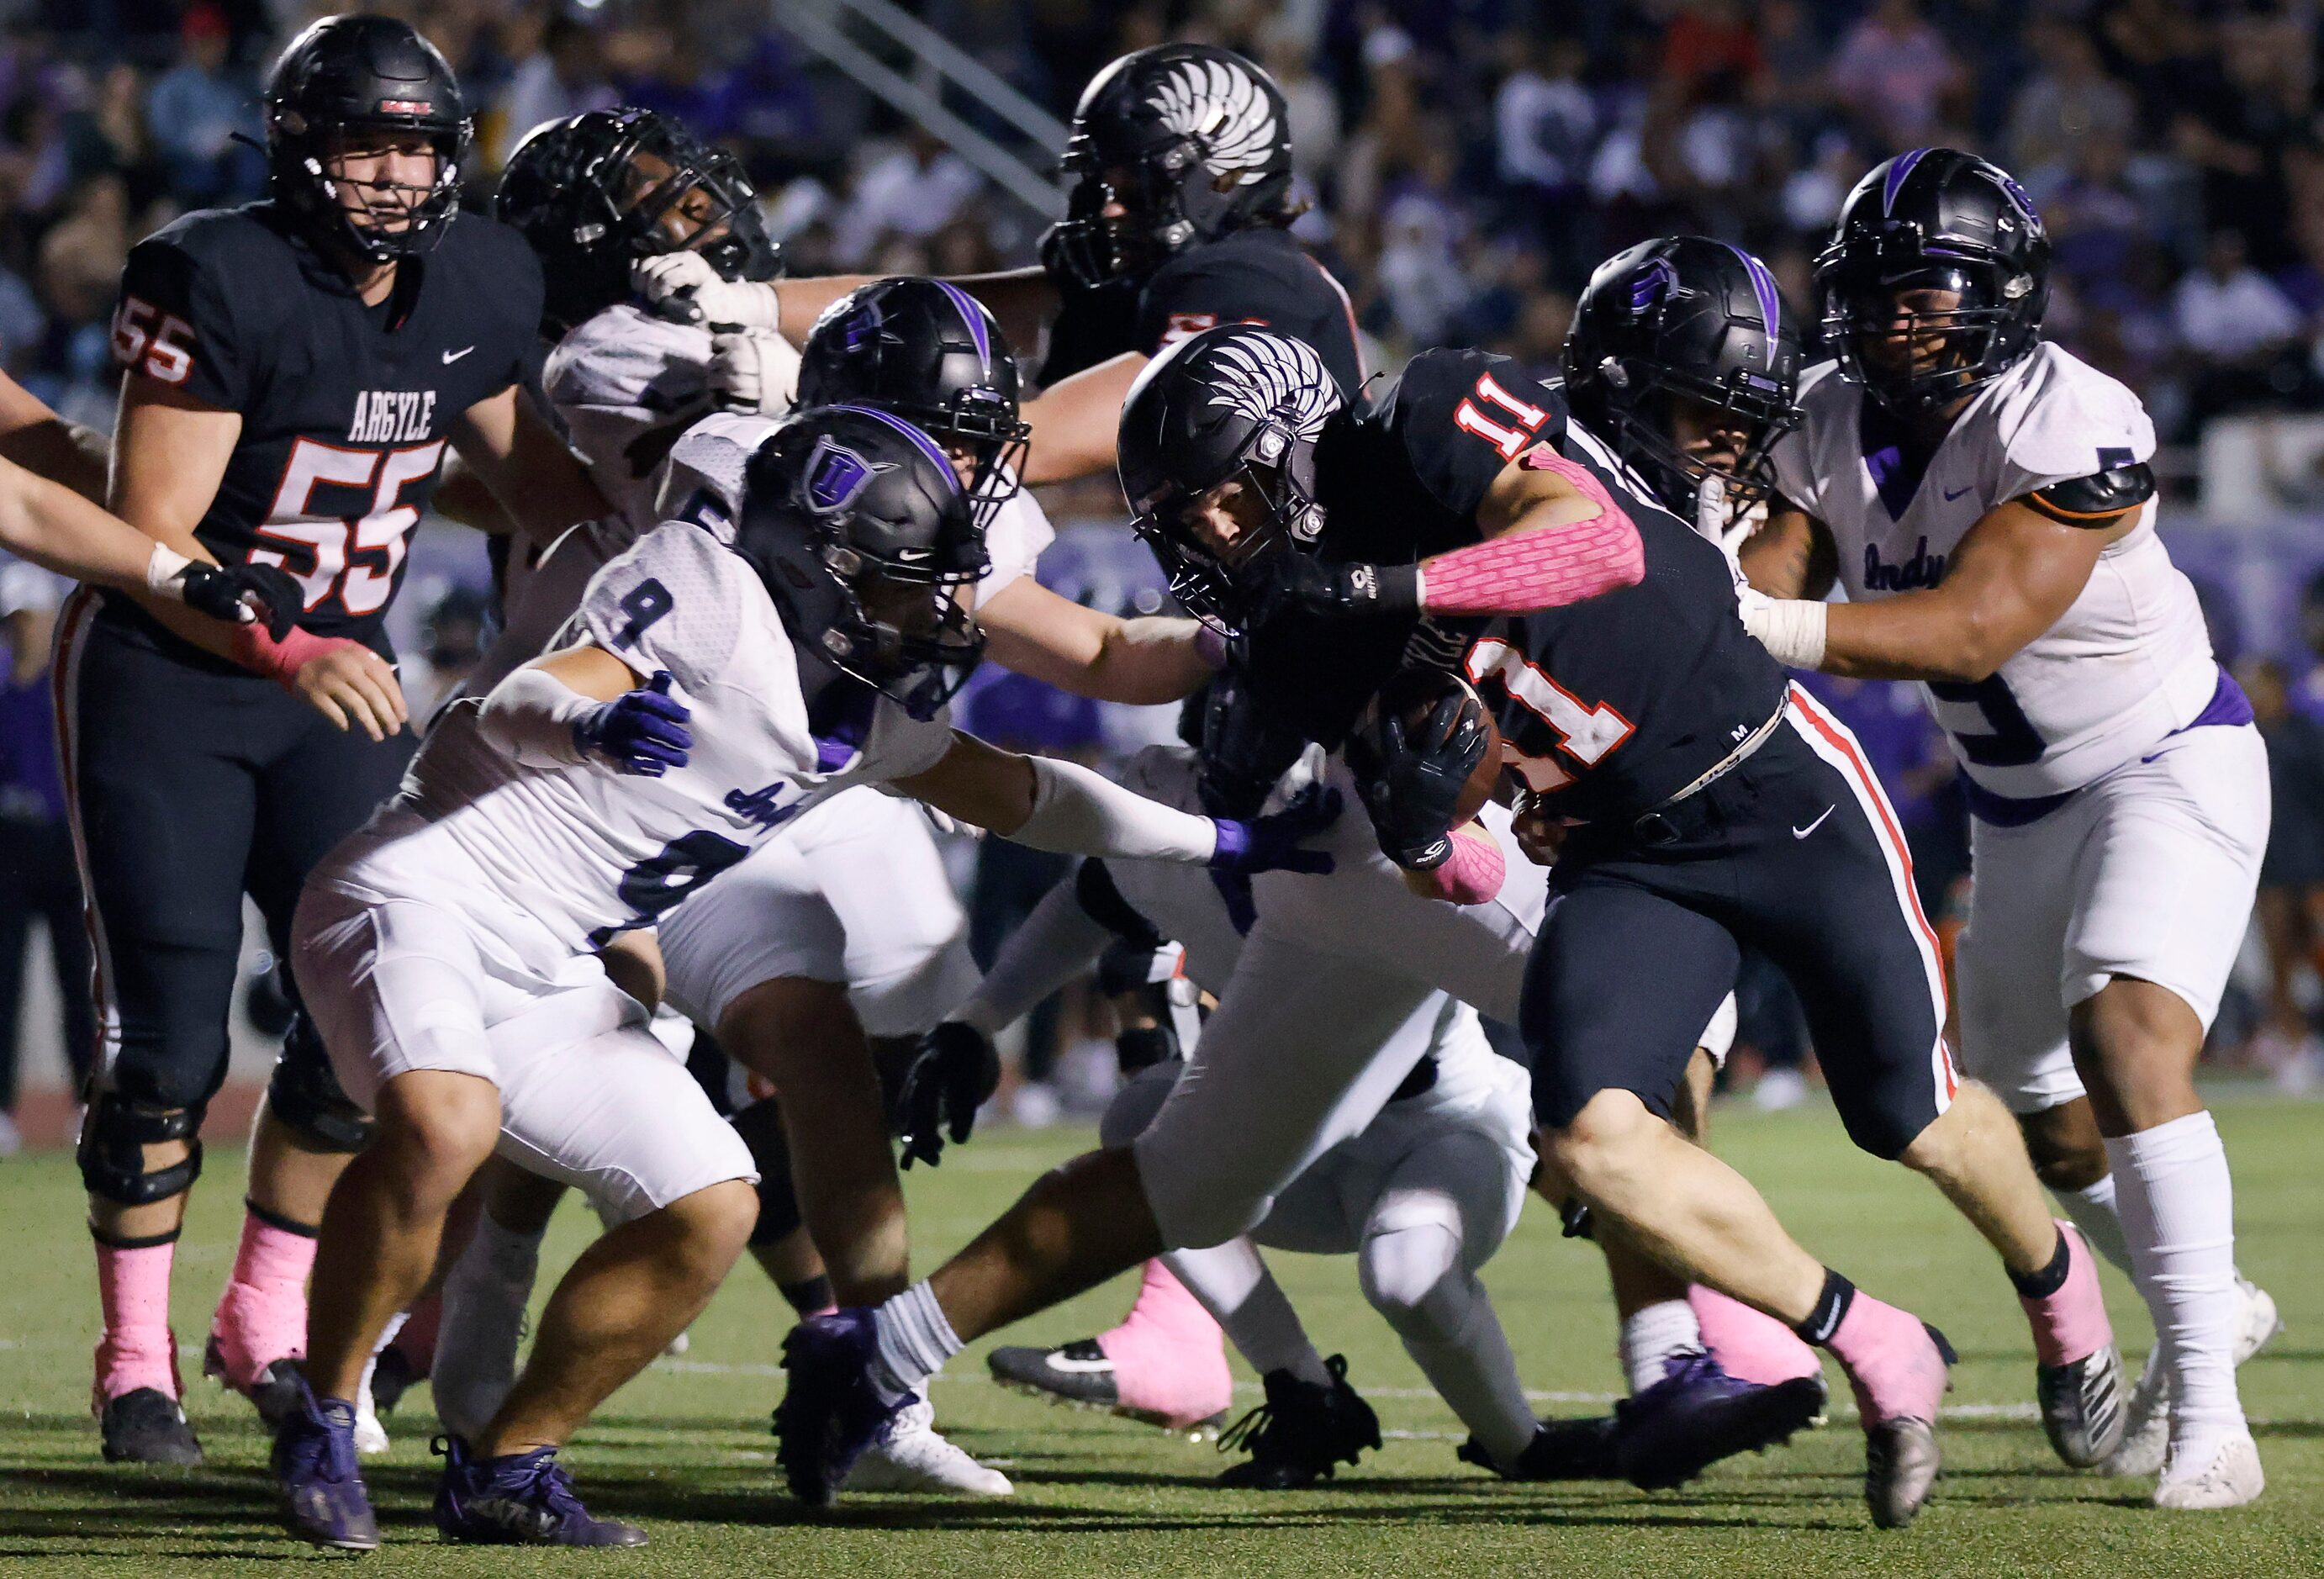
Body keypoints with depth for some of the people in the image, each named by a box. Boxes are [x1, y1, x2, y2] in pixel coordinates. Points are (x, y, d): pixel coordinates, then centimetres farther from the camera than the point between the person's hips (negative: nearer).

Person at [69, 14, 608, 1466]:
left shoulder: (479, 286, -1)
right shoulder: (222, 284, -20)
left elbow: (520, 458, 17)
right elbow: (153, 536, -21)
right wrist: (285, 651, -33)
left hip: (336, 680, 5)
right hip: (166, 679, -5)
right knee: (169, 1037, -4)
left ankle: (267, 1321, 15)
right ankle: (137, 1358, 10)